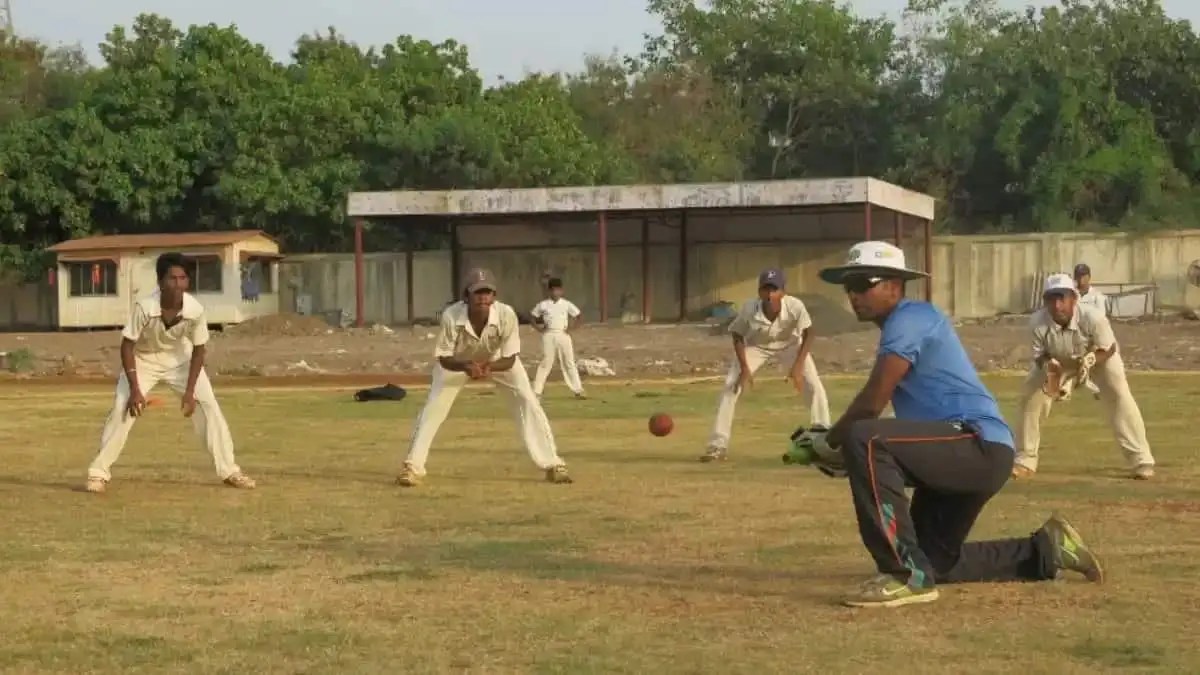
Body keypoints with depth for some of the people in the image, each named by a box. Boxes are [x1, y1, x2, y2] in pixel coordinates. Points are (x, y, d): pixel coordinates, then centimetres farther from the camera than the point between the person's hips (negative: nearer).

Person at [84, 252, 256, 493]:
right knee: (122, 409, -14)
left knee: (209, 405, -7)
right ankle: (99, 472, -2)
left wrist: (189, 392, -16)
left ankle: (229, 471, 2)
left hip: (179, 358, 2)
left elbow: (199, 349, -14)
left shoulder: (196, 310, -28)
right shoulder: (144, 308, -34)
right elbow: (127, 346, -23)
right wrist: (135, 390, -26)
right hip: (143, 359, -2)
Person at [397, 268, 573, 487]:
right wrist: (466, 366, -47)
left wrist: (490, 368, -48)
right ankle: (412, 466, 1)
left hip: (498, 360, 0)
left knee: (527, 400, -13)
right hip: (458, 361, 0)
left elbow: (510, 359, -28)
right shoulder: (451, 316, -38)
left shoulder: (506, 315, -38)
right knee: (434, 405, -11)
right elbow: (444, 358, -27)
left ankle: (552, 464, -5)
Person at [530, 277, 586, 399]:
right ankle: (536, 391, -1)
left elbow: (577, 315, 11)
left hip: (563, 335, 1)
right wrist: (538, 327, -2)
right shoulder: (543, 305, 2)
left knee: (569, 363, 4)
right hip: (549, 335, -1)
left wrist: (572, 328, 0)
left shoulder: (566, 304, 4)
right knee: (545, 363, -4)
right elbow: (533, 316, 12)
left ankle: (578, 390, 7)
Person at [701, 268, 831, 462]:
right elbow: (737, 336, -16)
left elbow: (807, 334, -23)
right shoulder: (749, 309, -34)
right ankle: (718, 445, -2)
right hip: (755, 345, 0)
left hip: (789, 344, 0)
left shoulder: (795, 306, -37)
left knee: (814, 387, -13)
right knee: (730, 387, -11)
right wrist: (744, 368, -22)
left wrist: (798, 366, -32)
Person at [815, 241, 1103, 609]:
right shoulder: (900, 327, 20)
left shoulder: (909, 318, -11)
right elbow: (909, 422, 21)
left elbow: (872, 403, -19)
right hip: (966, 455, 11)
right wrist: (845, 453, 10)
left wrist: (829, 442, -4)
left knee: (862, 439, -30)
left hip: (981, 447, -11)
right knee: (934, 563, 21)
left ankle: (906, 575, -27)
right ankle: (1046, 550, 33)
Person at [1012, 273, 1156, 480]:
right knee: (1031, 395, -6)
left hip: (1100, 355, -2)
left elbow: (1108, 349, -25)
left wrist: (1091, 360, -44)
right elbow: (1039, 354, -17)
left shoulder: (1093, 317, -40)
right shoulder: (1037, 323, -33)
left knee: (1119, 397, -18)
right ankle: (1025, 460, 8)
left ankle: (1141, 461, -11)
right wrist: (1047, 364, -40)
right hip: (1057, 360, 2)